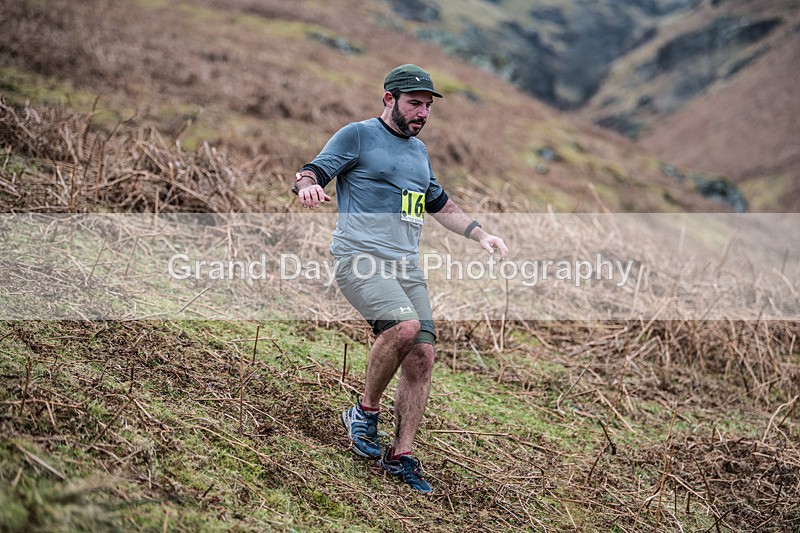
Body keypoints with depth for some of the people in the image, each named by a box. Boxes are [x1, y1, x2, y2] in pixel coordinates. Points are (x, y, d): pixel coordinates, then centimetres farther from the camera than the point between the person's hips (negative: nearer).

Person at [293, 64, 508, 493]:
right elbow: (313, 172, -7)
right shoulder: (357, 135, 2)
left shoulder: (419, 150, 24)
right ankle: (365, 411, -9)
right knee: (404, 326, -30)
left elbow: (440, 204, 35)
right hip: (360, 258, -7)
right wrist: (308, 184, -31)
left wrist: (481, 235, 25)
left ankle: (401, 455, 3)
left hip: (407, 266, 7)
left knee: (421, 356, -6)